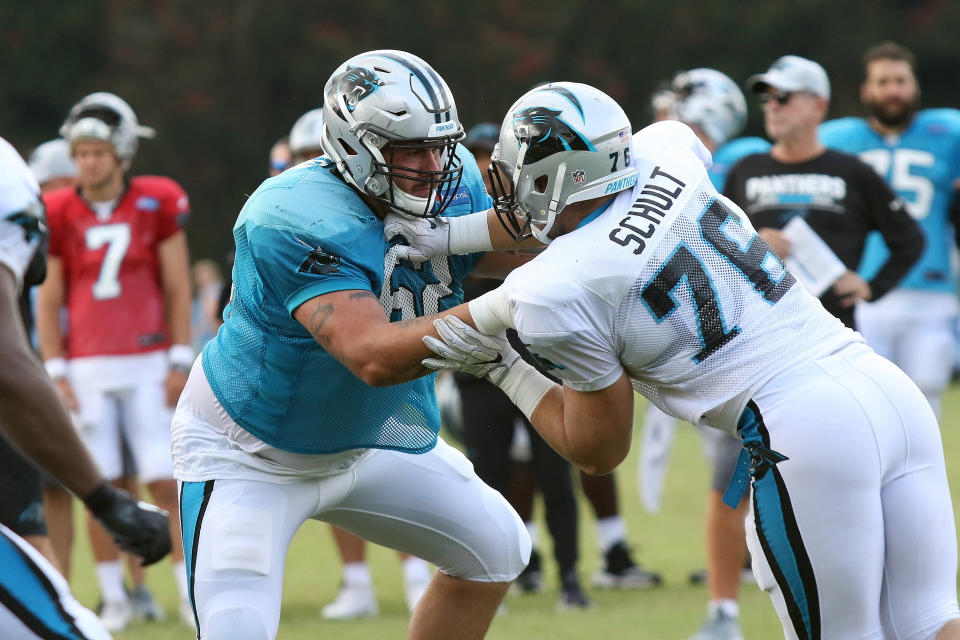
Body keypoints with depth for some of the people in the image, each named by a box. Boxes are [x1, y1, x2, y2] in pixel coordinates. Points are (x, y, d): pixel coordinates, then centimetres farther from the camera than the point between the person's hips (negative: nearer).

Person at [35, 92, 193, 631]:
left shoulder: (157, 204, -1)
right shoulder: (60, 216, 2)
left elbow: (178, 289, 2)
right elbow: (49, 301, 7)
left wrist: (180, 361, -2)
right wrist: (56, 372, 1)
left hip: (148, 363, -1)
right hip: (88, 367, 1)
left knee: (165, 481, -5)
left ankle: (192, 588, 2)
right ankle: (114, 597, 11)